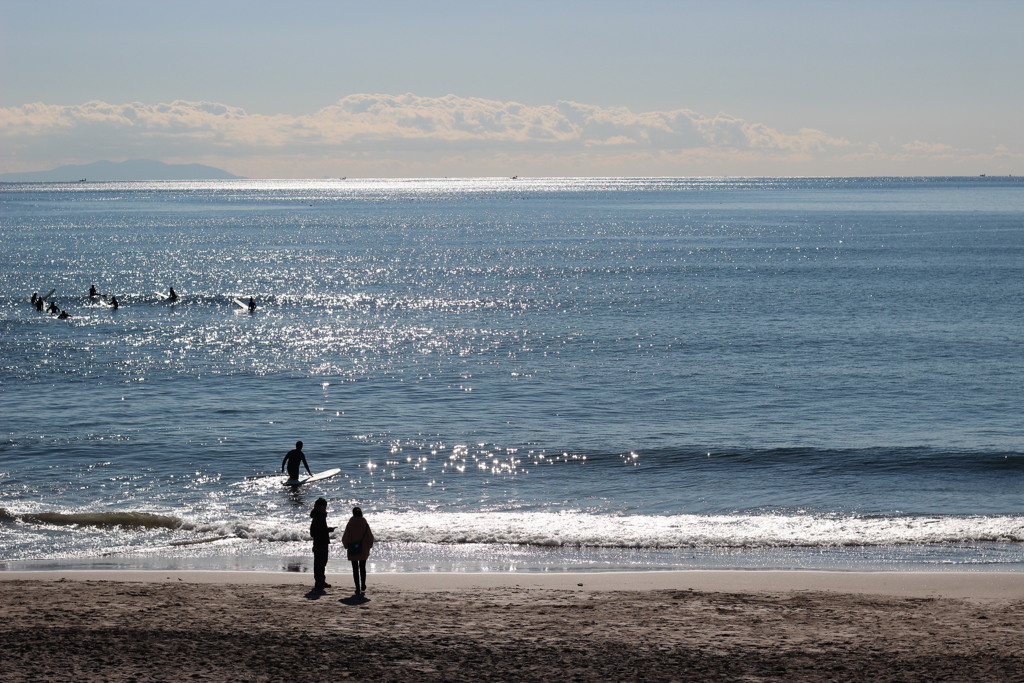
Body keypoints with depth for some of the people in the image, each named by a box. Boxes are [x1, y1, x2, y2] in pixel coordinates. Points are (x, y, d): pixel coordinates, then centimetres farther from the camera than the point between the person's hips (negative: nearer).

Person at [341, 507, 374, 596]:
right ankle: (363, 587, 13)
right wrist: (369, 546, 15)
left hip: (353, 551, -2)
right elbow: (370, 537, -1)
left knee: (355, 569, 4)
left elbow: (345, 538, -6)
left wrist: (346, 545, 13)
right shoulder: (365, 524, -5)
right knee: (362, 568, 16)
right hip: (364, 550, 2)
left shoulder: (350, 524, -9)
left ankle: (358, 588, 1)